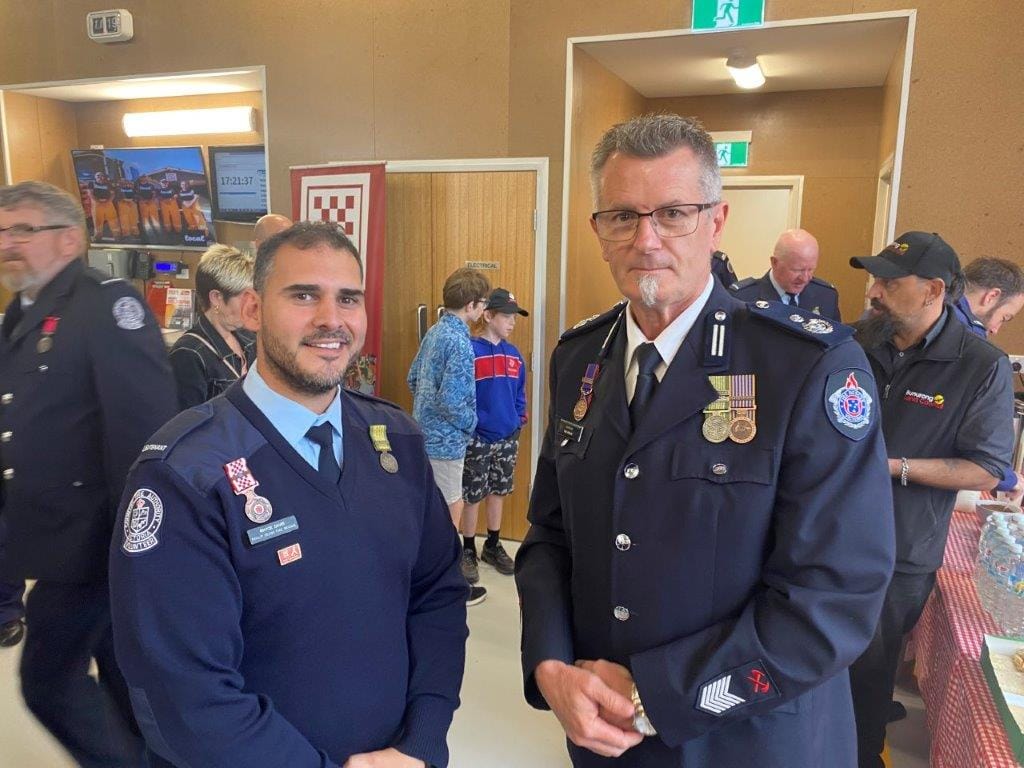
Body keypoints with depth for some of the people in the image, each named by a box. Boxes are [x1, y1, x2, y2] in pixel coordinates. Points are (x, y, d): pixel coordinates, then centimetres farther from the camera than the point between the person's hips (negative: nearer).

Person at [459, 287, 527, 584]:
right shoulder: (470, 351, -14)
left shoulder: (514, 354, 6)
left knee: (498, 492, 17)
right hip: (478, 439, -6)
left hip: (508, 437, 6)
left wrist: (518, 419, 3)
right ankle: (468, 552, 22)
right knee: (473, 496, 6)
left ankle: (493, 546, 33)